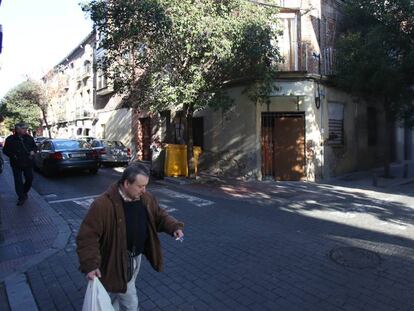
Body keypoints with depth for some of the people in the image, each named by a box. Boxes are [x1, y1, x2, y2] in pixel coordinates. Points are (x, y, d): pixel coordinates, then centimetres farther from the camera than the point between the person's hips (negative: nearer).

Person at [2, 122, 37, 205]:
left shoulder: (29, 138, 3)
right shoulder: (10, 139, -5)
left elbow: (35, 146, 16)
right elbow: (5, 150, 0)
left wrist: (33, 151, -6)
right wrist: (13, 156, -14)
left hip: (28, 163, 3)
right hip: (16, 164, -3)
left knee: (29, 179, 9)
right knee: (18, 181, -2)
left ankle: (24, 193, 33)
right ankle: (21, 197, 7)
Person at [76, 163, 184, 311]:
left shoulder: (146, 198, -7)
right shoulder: (103, 204, -28)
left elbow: (160, 215, 5)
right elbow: (87, 236, -24)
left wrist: (174, 227, -12)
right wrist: (90, 264, -30)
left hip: (136, 258, 6)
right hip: (116, 262, -6)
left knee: (118, 294, 28)